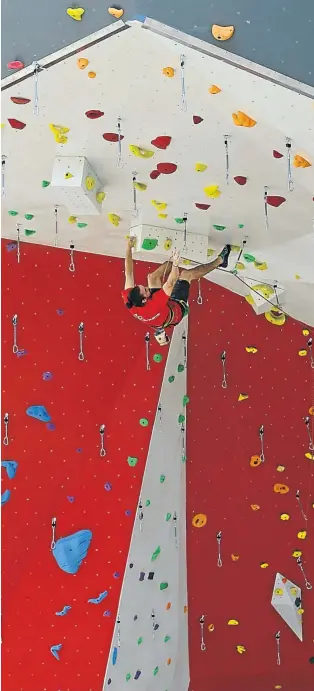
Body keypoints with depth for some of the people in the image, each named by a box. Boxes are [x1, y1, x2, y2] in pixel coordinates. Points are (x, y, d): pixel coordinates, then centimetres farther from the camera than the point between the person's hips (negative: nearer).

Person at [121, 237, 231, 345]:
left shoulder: (129, 301, -32)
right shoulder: (152, 306, -48)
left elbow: (128, 273, -25)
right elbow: (170, 284, -43)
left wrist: (129, 247, -24)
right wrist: (175, 264, -39)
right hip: (177, 308, -6)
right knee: (186, 274, -6)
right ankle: (220, 260, 15)